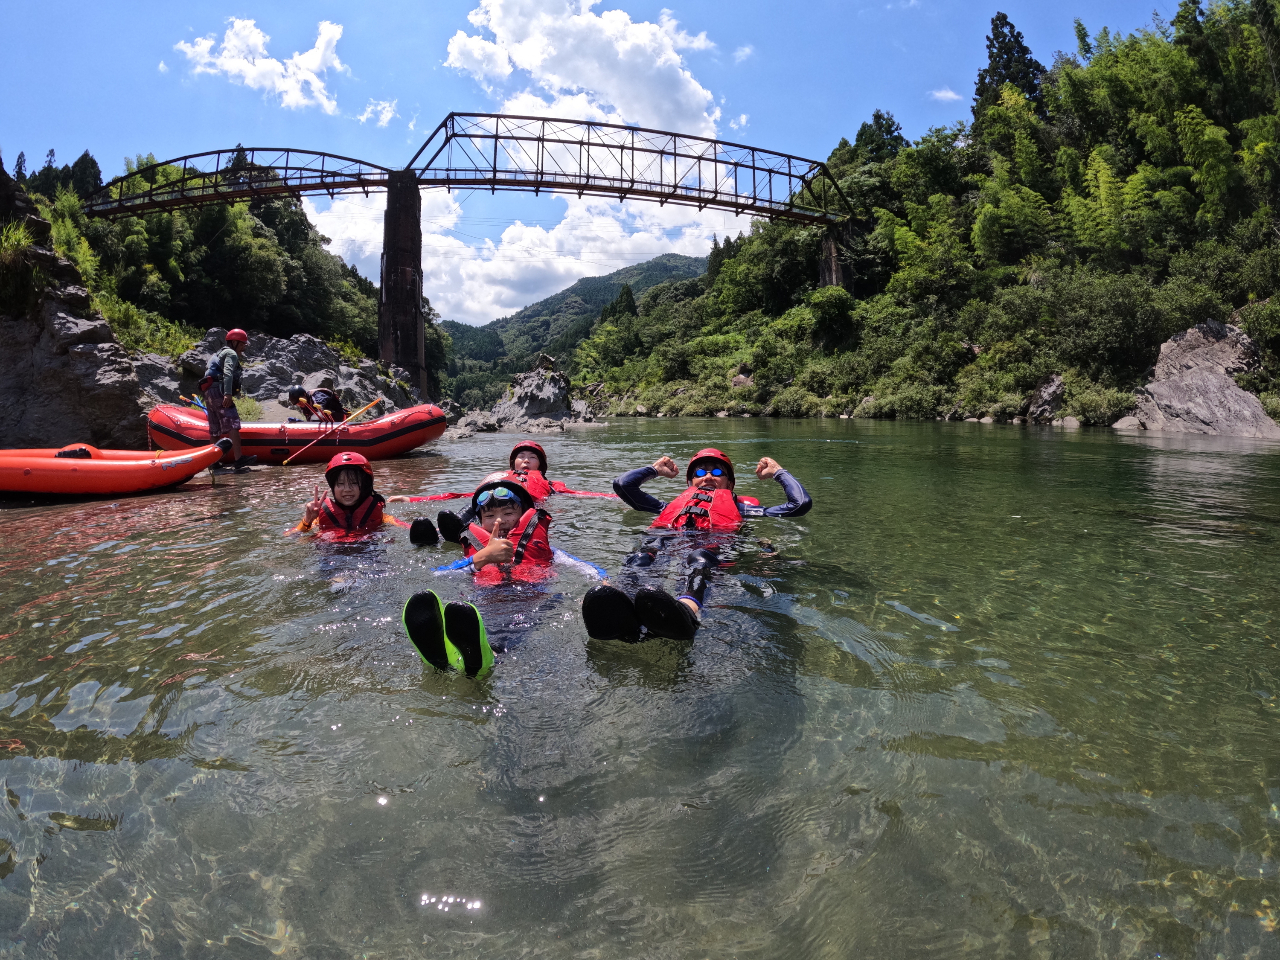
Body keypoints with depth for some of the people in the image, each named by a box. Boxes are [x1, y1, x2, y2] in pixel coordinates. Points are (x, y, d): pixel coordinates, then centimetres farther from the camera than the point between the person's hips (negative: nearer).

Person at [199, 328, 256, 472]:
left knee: (215, 430, 13)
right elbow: (227, 373, -17)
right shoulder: (231, 354, 1)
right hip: (218, 391, -10)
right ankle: (238, 460, -28)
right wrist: (228, 394, -28)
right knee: (233, 424, -18)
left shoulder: (219, 354, 32)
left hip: (209, 394, 10)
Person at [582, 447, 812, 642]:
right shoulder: (672, 506, 41)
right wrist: (655, 469, 57)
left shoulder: (739, 507, 38)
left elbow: (800, 503, 33)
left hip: (710, 543, -1)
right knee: (642, 554, -37)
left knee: (700, 558, -41)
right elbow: (622, 484, 45)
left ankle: (687, 609, -75)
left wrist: (778, 472, 45)